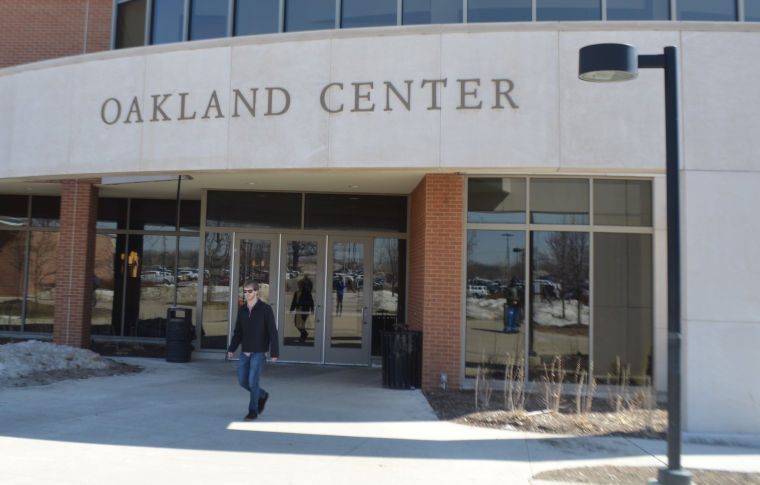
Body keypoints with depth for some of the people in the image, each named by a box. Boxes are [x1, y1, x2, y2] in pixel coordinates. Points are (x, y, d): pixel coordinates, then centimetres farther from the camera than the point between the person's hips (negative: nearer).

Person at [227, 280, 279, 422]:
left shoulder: (266, 309, -13)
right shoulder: (242, 309, 4)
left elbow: (273, 332, -13)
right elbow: (238, 332, 10)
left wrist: (274, 353, -16)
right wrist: (231, 349, -1)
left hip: (259, 352, -6)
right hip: (245, 351, 6)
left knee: (252, 381, -9)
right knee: (242, 381, 5)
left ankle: (253, 411, 9)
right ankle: (262, 396, 31)